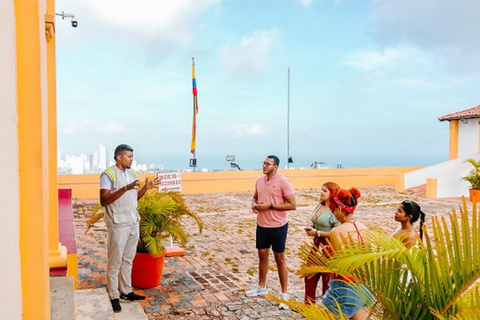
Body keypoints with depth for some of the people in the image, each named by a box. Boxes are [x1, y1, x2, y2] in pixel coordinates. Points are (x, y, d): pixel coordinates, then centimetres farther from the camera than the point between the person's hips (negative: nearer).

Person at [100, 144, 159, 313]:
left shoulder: (132, 173, 11)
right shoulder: (108, 174, -12)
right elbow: (104, 200, -20)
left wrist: (146, 188, 1)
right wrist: (125, 188, -28)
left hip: (133, 223, 7)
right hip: (118, 224, -7)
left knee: (128, 260, 15)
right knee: (115, 262, 3)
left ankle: (126, 291, 26)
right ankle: (114, 297, 13)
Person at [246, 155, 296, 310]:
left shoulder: (283, 182, -16)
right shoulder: (259, 180, 3)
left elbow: (292, 205, -17)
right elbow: (255, 197, 19)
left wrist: (270, 206, -21)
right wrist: (254, 204, -5)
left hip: (278, 226, -6)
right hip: (261, 225, 6)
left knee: (279, 259, 5)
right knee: (262, 255, 17)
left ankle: (284, 294, 17)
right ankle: (261, 287, 35)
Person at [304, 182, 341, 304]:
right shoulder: (319, 206, 8)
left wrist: (317, 233, -20)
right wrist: (311, 229, 2)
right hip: (317, 245, 8)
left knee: (327, 278, 6)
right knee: (310, 275, 16)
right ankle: (308, 304, 33)